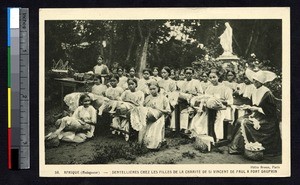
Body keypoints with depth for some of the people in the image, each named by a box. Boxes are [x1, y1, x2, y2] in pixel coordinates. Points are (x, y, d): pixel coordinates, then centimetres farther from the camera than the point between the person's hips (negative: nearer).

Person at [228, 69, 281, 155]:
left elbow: (270, 110, -16)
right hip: (256, 114, 8)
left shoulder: (267, 93, -15)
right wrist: (249, 107, -3)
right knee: (239, 121, -13)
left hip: (266, 118, -8)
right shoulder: (254, 92, 9)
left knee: (246, 123, -25)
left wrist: (256, 108, -19)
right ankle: (236, 146, -14)